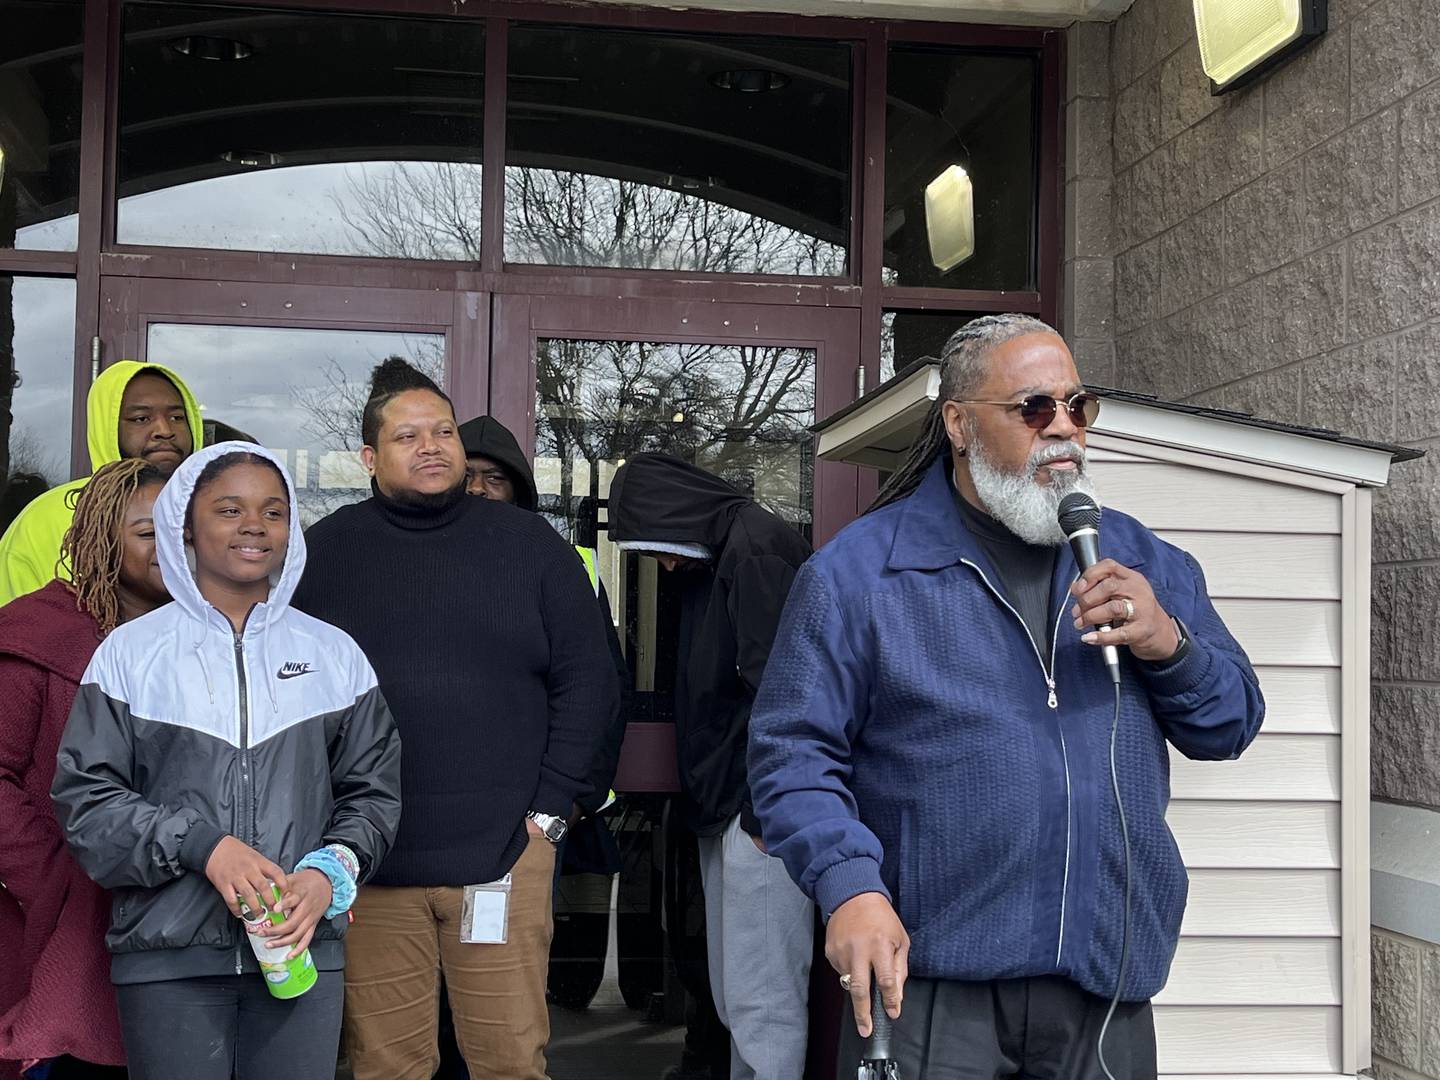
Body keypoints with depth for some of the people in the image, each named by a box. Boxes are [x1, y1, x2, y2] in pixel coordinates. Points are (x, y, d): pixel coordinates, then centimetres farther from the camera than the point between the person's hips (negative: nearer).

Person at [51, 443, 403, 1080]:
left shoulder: (333, 654, 9)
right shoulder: (131, 652, 3)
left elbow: (373, 792, 10)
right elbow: (85, 799, -1)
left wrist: (331, 871, -7)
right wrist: (201, 846, -13)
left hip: (303, 945, 2)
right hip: (166, 958, -1)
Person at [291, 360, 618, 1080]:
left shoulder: (530, 545, 7)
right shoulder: (323, 552, 5)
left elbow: (586, 682, 7)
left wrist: (548, 811, 1)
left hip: (505, 855, 0)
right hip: (368, 863, 0)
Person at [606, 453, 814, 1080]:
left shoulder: (756, 548, -12)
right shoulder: (714, 557, 18)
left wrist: (766, 811, -18)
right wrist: (712, 802, 16)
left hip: (759, 811, -10)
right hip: (725, 807, 10)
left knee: (762, 999, -8)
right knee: (733, 996, 13)